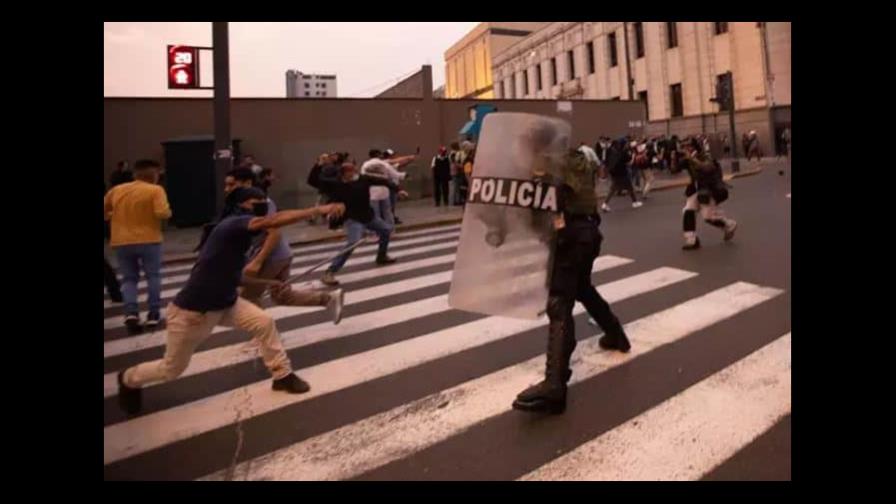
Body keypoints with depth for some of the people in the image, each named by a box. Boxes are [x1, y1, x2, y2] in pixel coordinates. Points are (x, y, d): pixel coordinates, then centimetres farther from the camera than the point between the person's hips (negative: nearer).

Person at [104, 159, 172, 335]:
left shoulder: (116, 190, 8)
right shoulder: (155, 190, -7)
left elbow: (105, 212, 15)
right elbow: (162, 213, -20)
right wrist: (169, 212, 1)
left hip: (121, 242, 4)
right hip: (148, 240, -3)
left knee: (129, 278, 12)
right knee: (153, 276, 11)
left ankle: (131, 312, -6)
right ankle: (153, 314, 10)